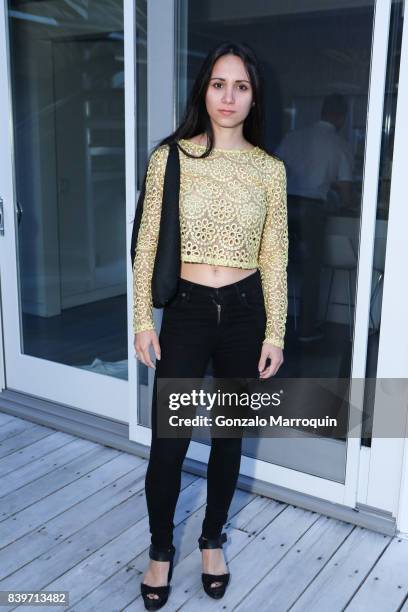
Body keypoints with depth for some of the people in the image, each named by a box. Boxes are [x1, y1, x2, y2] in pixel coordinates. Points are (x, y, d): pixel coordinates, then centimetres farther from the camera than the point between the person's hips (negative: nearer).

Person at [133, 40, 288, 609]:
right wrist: (143, 319, -4)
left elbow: (274, 258, 2)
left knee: (229, 435, 14)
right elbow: (148, 244, 0)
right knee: (167, 443, 2)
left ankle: (212, 540, 37)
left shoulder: (270, 168, 1)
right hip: (186, 310, -1)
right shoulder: (170, 157, -3)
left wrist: (275, 333, 0)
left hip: (245, 312, 2)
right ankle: (161, 549, 28)